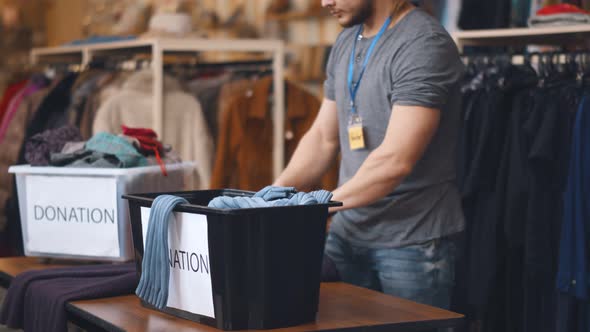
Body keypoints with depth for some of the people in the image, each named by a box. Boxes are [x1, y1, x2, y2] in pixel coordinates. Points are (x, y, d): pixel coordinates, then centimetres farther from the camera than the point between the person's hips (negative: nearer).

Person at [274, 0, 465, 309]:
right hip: (347, 233, 7)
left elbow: (395, 160, -23)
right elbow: (323, 137, 15)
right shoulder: (346, 43, 11)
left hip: (412, 241, -7)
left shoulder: (423, 45, -16)